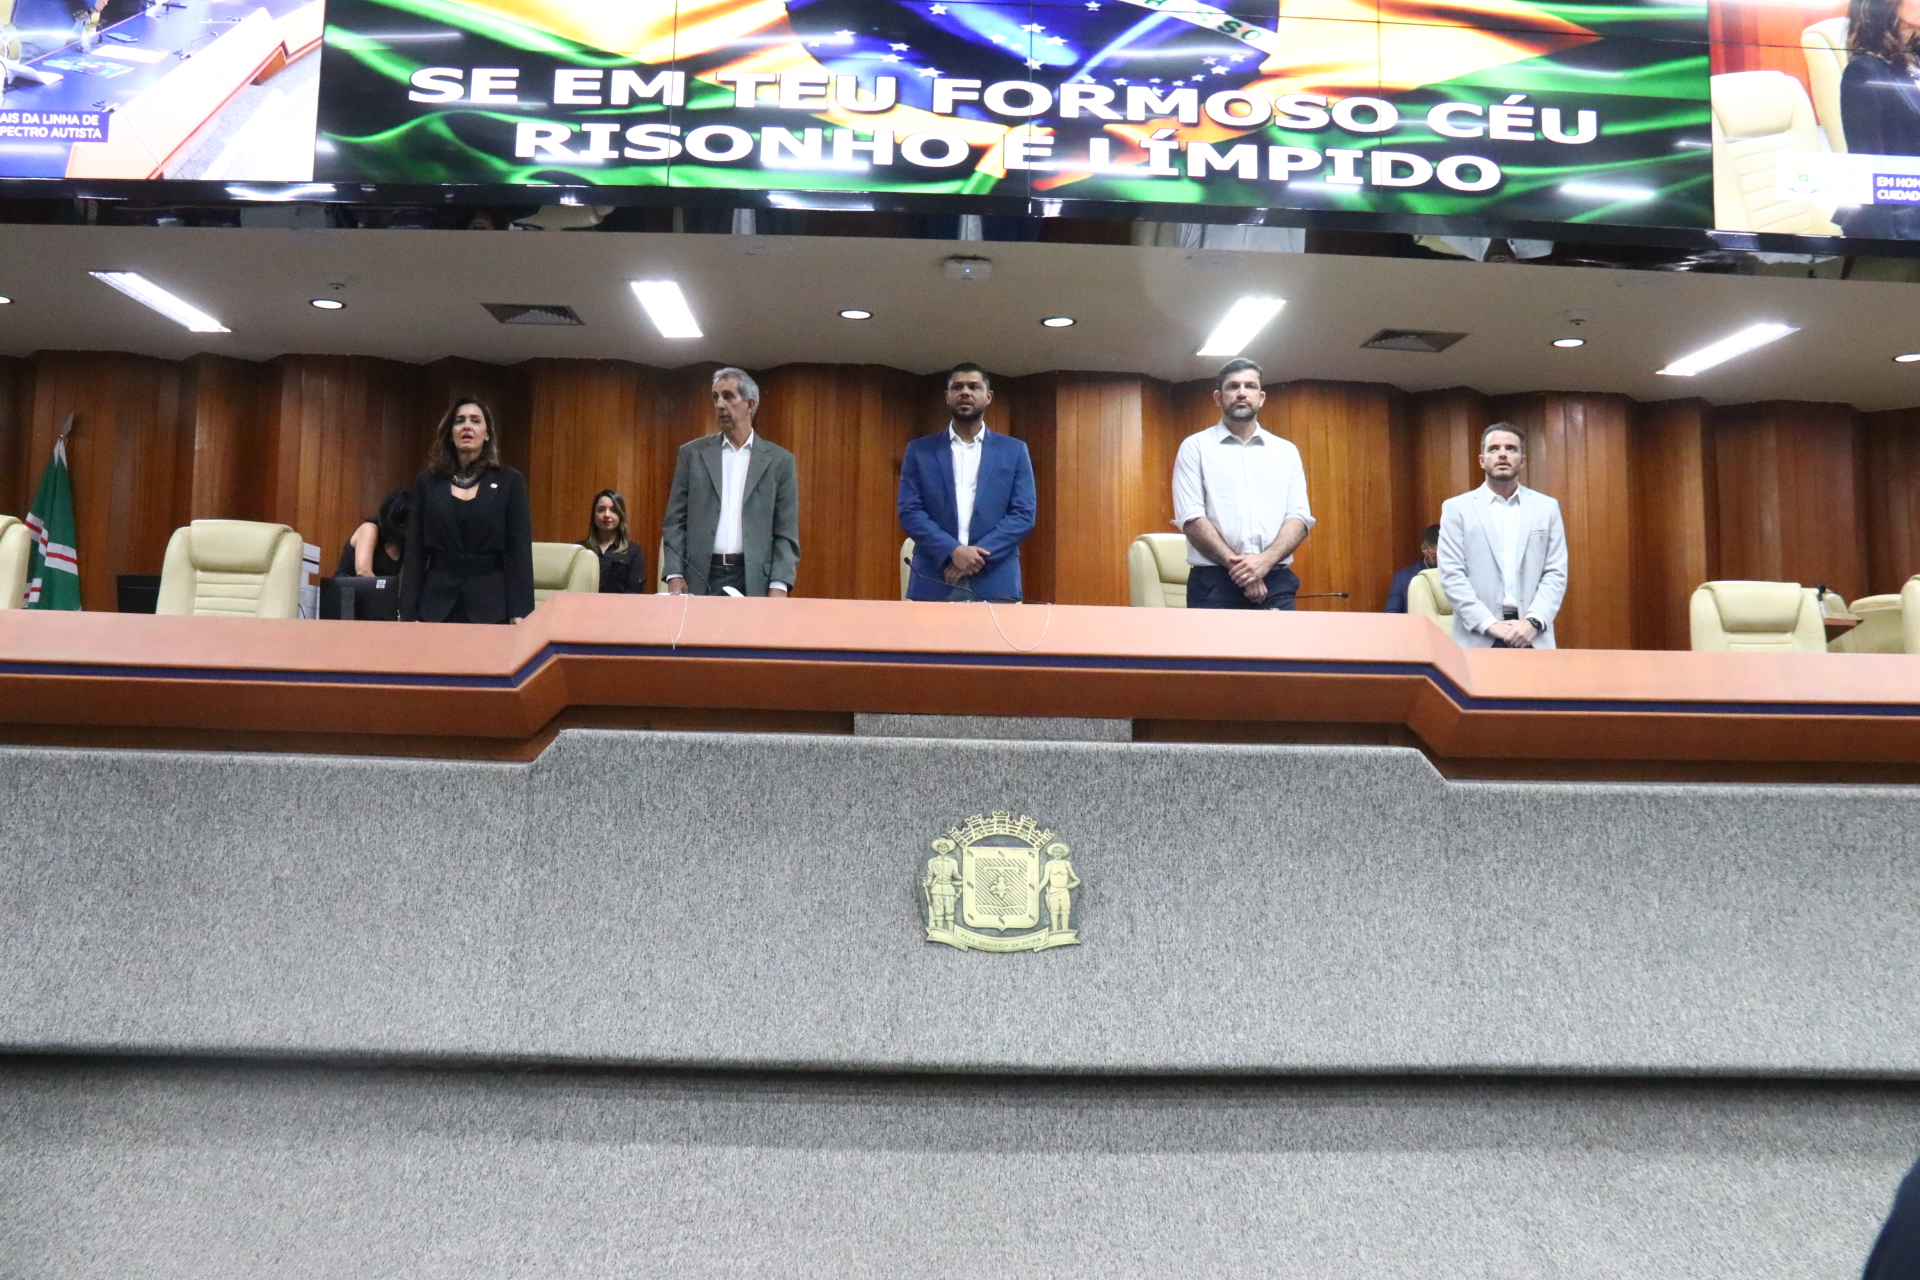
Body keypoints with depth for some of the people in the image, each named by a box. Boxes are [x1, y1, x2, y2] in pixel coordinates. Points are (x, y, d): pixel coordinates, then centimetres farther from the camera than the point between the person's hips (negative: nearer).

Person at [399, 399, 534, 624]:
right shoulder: (428, 482, 9)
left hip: (490, 607, -1)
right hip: (436, 606, 2)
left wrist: (519, 614, -9)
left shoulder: (510, 482, 4)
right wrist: (408, 614, 0)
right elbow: (414, 553, 8)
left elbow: (519, 552, 0)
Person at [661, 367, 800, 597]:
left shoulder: (779, 460, 6)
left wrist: (779, 585, -9)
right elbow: (676, 522, 7)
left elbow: (786, 532, 3)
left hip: (753, 581, -1)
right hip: (700, 579, 1)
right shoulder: (692, 454, 10)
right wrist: (674, 574, -5)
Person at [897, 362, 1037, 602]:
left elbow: (1023, 514, 2)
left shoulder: (1014, 451, 10)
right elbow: (909, 512, 1)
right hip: (933, 583, 0)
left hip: (995, 583, 0)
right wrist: (952, 550, -14)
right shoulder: (919, 451, 10)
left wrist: (979, 554, -11)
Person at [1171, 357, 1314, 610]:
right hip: (1214, 583, -2)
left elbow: (1299, 517, 6)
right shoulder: (1195, 447, 6)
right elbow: (1191, 518, -4)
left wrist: (1264, 561, -13)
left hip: (1275, 582, 3)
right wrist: (1236, 565, -13)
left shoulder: (1286, 451, 15)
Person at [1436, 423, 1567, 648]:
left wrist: (1533, 622, -9)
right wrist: (1489, 624, -12)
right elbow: (1451, 575, -2)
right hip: (1478, 639, -2)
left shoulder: (1547, 507, 12)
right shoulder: (1456, 508, 5)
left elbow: (1556, 573, 6)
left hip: (1533, 639, 2)